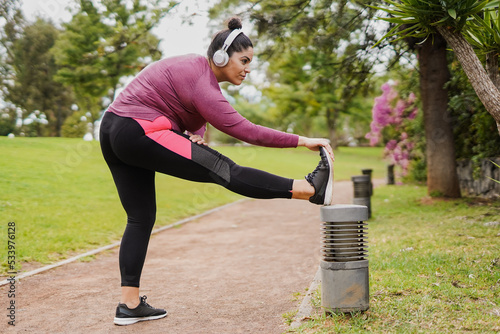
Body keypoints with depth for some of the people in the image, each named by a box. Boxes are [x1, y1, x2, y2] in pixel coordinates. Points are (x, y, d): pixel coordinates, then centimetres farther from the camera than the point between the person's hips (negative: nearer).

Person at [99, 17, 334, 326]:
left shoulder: (197, 67, 13)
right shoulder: (201, 84, -17)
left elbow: (197, 115, 20)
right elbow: (244, 129, -22)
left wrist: (195, 134, -5)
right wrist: (302, 141, -20)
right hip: (140, 133, -10)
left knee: (141, 218, 10)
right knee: (223, 169, -16)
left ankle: (129, 305, 12)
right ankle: (310, 189, -17)